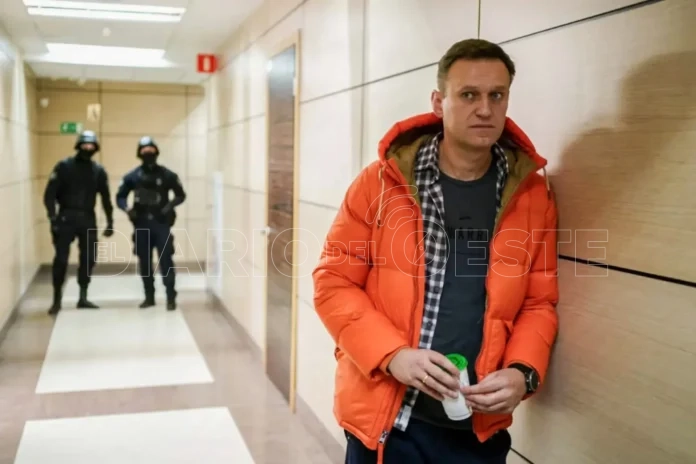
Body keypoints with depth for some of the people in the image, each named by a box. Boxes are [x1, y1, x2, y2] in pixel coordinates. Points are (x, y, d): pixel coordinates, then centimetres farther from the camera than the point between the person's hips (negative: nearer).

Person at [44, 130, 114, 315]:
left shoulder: (98, 170, 7)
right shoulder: (64, 166, -2)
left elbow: (106, 198, 12)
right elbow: (50, 193, -6)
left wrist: (110, 222, 9)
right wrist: (53, 217, -16)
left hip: (88, 219, 4)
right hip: (66, 217, -3)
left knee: (89, 258, 5)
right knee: (61, 259, -5)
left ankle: (83, 298, 17)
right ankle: (57, 300, 6)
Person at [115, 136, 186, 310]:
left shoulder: (167, 175, 0)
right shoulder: (133, 176, 3)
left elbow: (181, 195, 7)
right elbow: (120, 197, 8)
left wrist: (170, 204, -13)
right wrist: (127, 208, -13)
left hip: (161, 223, -2)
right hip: (142, 224, 2)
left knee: (166, 260, -7)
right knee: (145, 262, 9)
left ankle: (171, 298, -3)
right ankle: (149, 297, 21)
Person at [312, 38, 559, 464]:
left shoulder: (532, 194, 0)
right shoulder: (382, 181, -6)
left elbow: (539, 302, 6)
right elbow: (334, 283, -4)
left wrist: (523, 373, -11)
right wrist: (392, 355, -17)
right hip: (384, 419, -1)